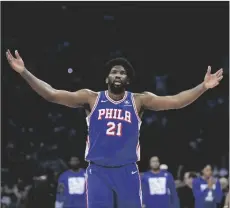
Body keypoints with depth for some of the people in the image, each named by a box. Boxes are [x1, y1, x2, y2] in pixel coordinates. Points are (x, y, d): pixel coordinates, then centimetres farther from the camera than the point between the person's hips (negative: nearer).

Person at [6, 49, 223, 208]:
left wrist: (203, 87, -15)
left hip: (127, 171, 1)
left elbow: (175, 101, -3)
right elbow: (52, 94, -2)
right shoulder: (91, 98, 3)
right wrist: (24, 72, -11)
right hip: (98, 171, 0)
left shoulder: (139, 100, 4)